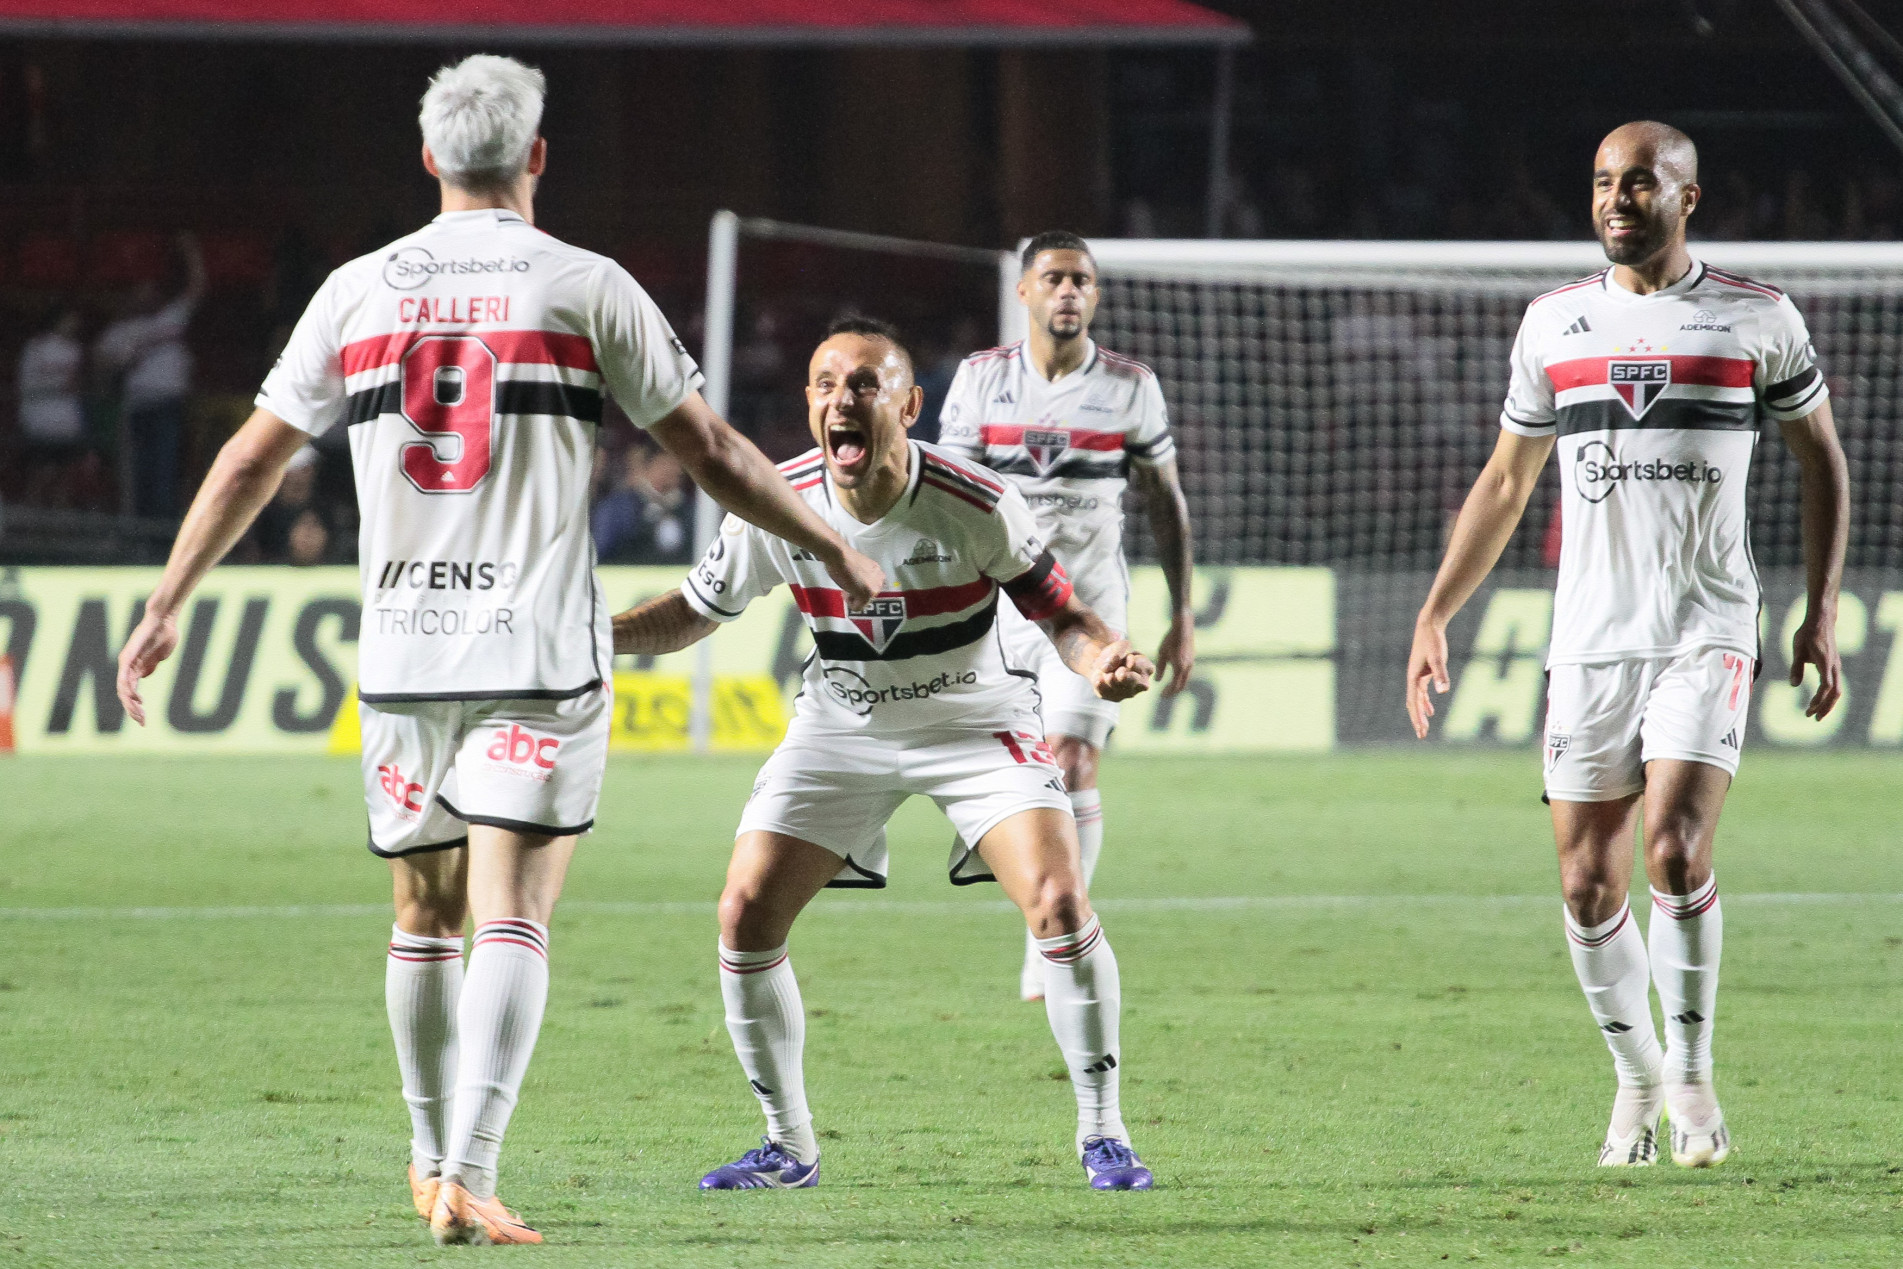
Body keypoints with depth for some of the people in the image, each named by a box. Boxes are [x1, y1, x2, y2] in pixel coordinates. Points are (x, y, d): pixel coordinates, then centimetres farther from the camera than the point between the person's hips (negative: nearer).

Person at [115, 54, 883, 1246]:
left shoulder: (358, 291, 7)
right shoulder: (585, 287, -1)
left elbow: (254, 457, 12)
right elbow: (711, 450, 2)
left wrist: (168, 606, 21)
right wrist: (836, 549, 14)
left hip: (401, 651, 3)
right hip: (540, 654, -3)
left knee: (426, 914, 17)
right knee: (513, 917, -8)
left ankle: (435, 1162, 29)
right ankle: (470, 1177, -20)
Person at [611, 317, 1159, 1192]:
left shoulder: (976, 505, -24)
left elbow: (1055, 607, -12)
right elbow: (695, 610, -2)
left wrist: (1100, 658, -35)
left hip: (973, 722, -2)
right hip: (840, 729, 2)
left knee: (1059, 903, -20)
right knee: (746, 915, -9)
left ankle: (1101, 1131, -2)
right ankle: (789, 1146, 9)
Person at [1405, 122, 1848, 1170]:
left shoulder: (1757, 319, 2)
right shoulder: (1554, 323, 9)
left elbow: (1820, 460, 11)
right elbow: (1505, 482, 17)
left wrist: (1821, 613, 3)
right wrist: (1434, 616, 11)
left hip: (1706, 633, -3)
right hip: (1589, 640, 3)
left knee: (1675, 853, -18)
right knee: (1588, 884, 0)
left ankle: (1691, 1075, -1)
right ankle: (1636, 1076, 21)